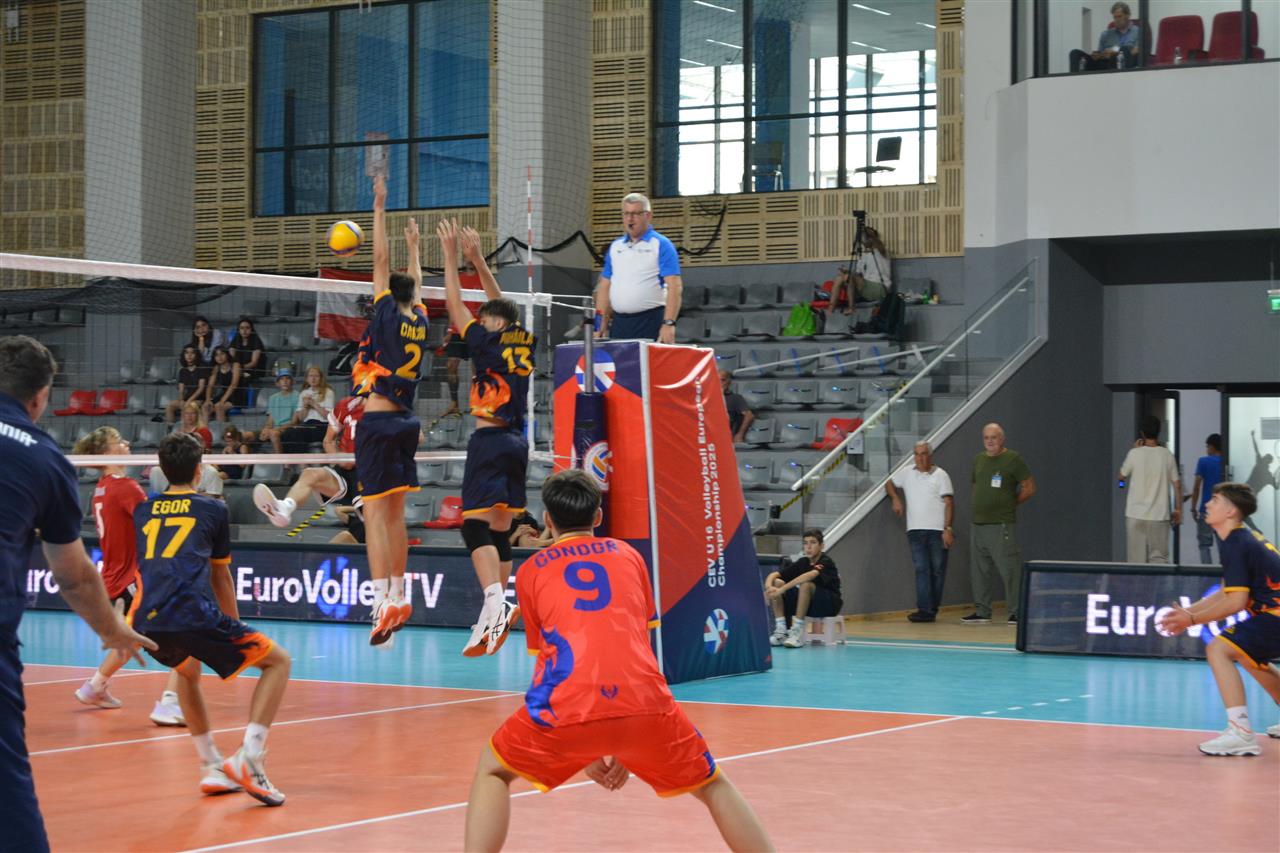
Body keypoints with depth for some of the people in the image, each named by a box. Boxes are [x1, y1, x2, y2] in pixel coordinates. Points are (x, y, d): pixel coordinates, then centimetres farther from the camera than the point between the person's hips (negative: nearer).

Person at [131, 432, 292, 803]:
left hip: (145, 621, 5)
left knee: (188, 671, 38)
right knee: (278, 661, 12)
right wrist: (233, 625, 41)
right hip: (193, 615, -5)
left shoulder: (142, 511, 24)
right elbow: (221, 578, 25)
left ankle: (211, 767, 29)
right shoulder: (213, 509, 15)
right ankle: (248, 758, -7)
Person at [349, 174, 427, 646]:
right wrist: (414, 244, 43)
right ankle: (399, 598, 18)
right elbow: (416, 282, 29)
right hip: (406, 420, 7)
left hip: (378, 420, -7)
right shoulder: (419, 321, 10)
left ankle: (383, 602, -19)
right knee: (395, 512, 14)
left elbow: (381, 260, -3)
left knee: (375, 511, -11)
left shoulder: (388, 315, -5)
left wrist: (380, 208, 3)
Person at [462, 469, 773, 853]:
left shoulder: (531, 570, 22)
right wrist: (625, 745, 31)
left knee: (492, 769, 25)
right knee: (714, 786, 23)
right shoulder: (628, 555, 25)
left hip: (567, 707, -1)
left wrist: (581, 749, 31)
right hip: (644, 702, 1)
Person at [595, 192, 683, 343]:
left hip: (650, 320, -5)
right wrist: (601, 325, 8)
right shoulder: (615, 247, 16)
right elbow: (604, 286, 17)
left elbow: (674, 287, -10)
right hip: (619, 323, 5)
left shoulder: (661, 245, -2)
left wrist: (669, 324, -20)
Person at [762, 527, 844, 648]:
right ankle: (781, 630, -16)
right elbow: (773, 575, -3)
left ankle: (798, 632, -30)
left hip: (829, 605, -6)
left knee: (806, 584, -35)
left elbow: (809, 576, -37)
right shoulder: (802, 562, 3)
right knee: (776, 583, -11)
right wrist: (768, 587, -28)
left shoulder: (826, 562, -16)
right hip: (807, 605, 6)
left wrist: (782, 590, -45)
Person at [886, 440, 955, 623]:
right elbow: (889, 484, 30)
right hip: (916, 530, 3)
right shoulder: (907, 473, 12)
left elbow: (949, 503, -5)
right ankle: (925, 610, -11)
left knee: (937, 571, 1)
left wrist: (948, 529, -13)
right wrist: (895, 499, 11)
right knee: (921, 570, -5)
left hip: (938, 531, -3)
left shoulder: (940, 475, 0)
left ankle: (932, 609, 9)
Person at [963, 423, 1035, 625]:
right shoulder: (978, 459, 15)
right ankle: (982, 612, 19)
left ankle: (1017, 612, -6)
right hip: (977, 523, 7)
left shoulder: (1013, 459, -5)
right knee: (980, 570, 11)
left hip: (1001, 525, -7)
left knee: (1009, 569, -10)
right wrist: (980, 505, 12)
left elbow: (1029, 487, -3)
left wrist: (1011, 504, 1)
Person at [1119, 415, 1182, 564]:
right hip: (1160, 515, 1)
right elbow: (1177, 485, 2)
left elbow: (1122, 475, 9)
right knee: (1159, 558, 5)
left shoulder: (1134, 453, -6)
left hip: (1136, 515, -1)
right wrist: (1178, 510, 12)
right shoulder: (1167, 455, -1)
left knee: (1136, 559, 3)